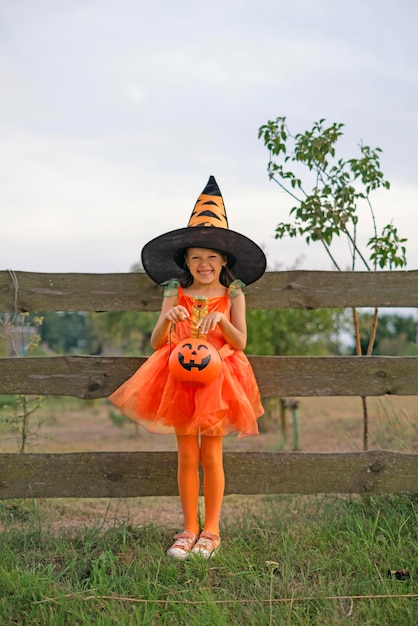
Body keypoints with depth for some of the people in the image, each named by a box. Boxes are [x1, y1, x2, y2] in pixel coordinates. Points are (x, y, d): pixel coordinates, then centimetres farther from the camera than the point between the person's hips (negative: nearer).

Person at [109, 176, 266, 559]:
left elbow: (240, 342, -5)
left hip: (216, 379, -1)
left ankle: (211, 530, 17)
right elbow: (156, 343, -1)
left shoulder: (232, 294, 1)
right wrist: (167, 318, -20)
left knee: (211, 456, 4)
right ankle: (189, 528, 18)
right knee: (186, 455, 6)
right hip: (179, 379, 1)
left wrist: (222, 319, -22)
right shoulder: (175, 293, 3)